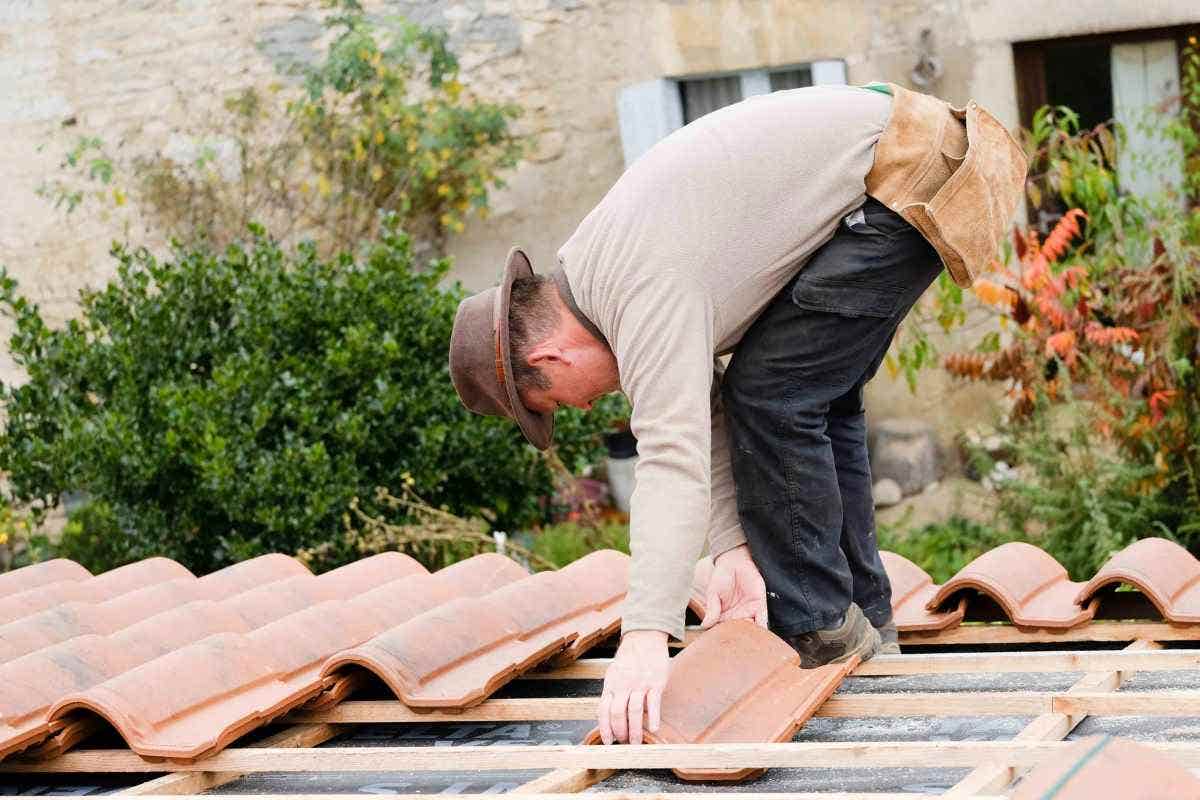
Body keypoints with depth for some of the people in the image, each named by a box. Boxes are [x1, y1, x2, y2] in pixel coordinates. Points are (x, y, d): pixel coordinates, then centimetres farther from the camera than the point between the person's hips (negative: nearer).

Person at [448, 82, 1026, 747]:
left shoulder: (644, 292, -24)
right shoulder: (590, 267, 7)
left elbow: (673, 455, -35)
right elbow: (701, 410, 5)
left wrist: (646, 636, -42)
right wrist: (734, 546, -9)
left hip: (905, 184, -10)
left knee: (772, 394, -11)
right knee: (817, 399, 16)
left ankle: (817, 625, -2)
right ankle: (865, 621, 22)